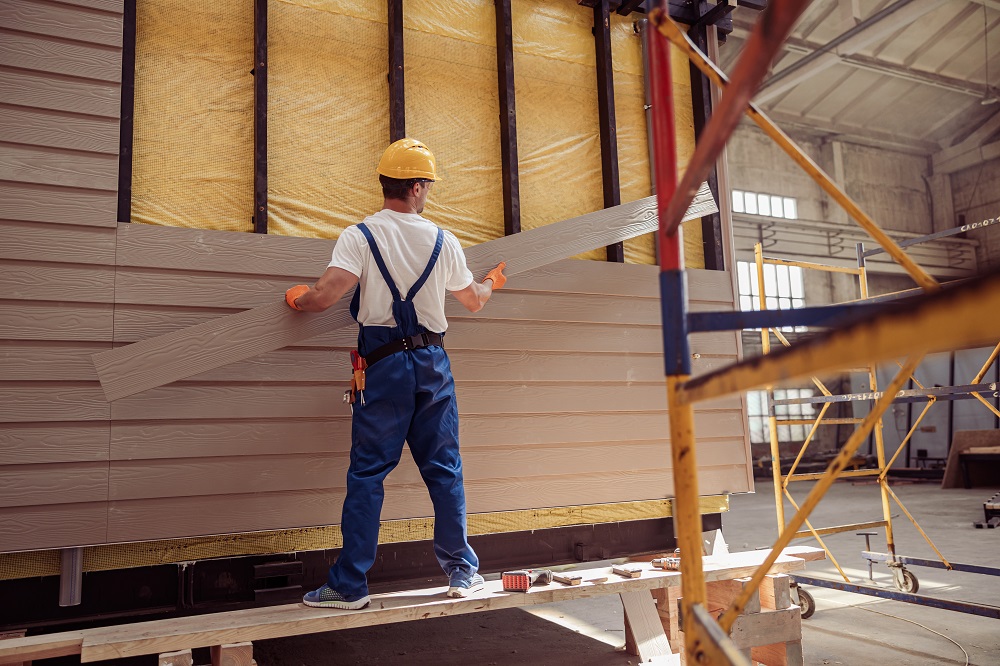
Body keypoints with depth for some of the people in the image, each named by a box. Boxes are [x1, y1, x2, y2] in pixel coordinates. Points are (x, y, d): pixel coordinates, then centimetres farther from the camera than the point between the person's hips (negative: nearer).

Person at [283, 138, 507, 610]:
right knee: (444, 468, 11)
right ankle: (463, 572, 20)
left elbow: (323, 297, -16)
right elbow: (473, 302, 16)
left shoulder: (360, 236, -6)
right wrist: (491, 284, 39)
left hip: (384, 364, -3)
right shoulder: (444, 241, 5)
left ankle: (349, 585, 9)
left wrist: (297, 298, 7)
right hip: (433, 362, 3)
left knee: (367, 473, 3)